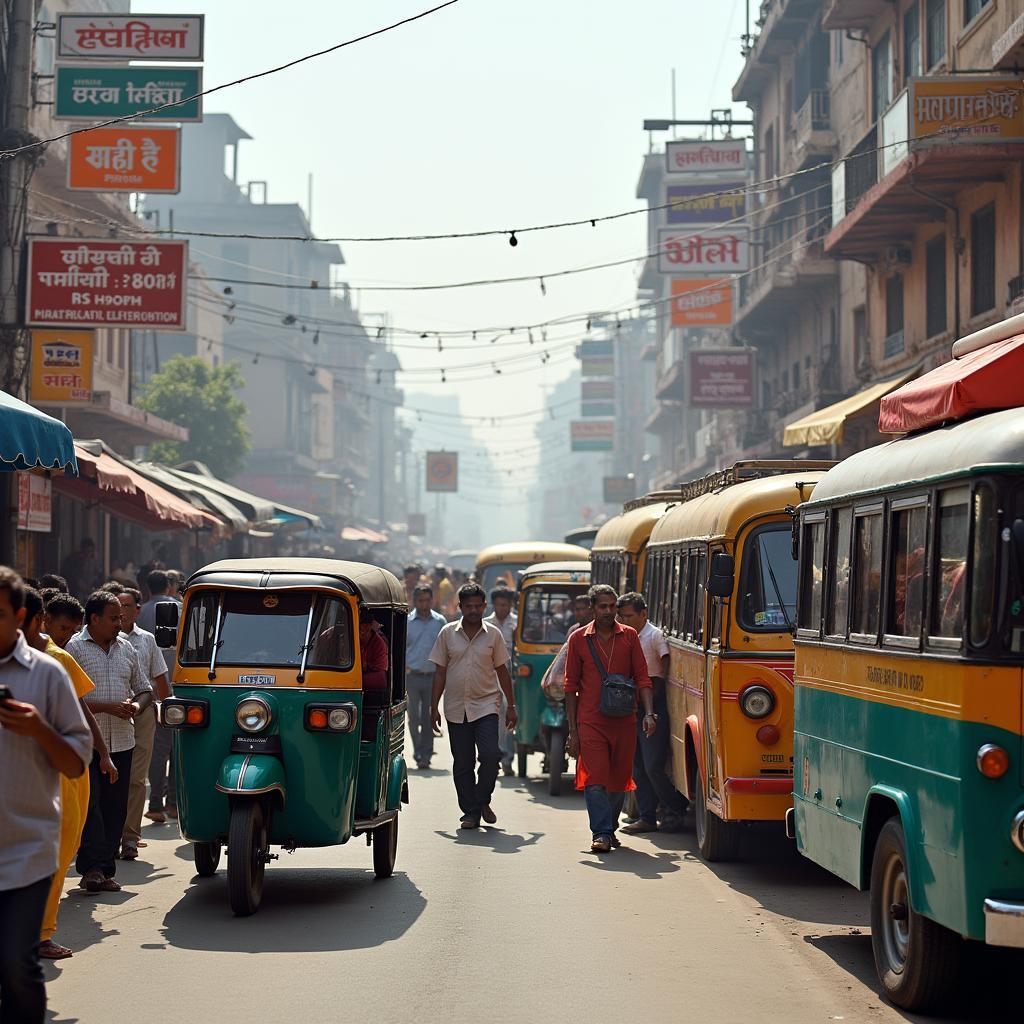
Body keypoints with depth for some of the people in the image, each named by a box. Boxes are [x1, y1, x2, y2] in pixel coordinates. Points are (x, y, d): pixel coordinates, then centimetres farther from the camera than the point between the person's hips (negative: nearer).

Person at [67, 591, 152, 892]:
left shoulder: (126, 648, 15)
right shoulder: (74, 648, -3)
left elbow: (145, 689, 25)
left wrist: (136, 706, 1)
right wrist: (108, 707, -17)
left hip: (121, 741, 6)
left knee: (115, 806, 5)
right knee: (89, 803, -11)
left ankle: (104, 871, 9)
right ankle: (93, 866, -12)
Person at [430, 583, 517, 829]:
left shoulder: (493, 634, 4)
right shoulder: (448, 633, 4)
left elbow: (502, 671, 10)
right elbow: (440, 672, 7)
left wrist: (511, 706, 8)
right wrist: (435, 707, 3)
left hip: (486, 705, -1)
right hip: (456, 708, 1)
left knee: (490, 755, -15)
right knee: (462, 764, 2)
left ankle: (483, 800, 7)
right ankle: (471, 813, 10)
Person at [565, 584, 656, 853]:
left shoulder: (629, 637, 6)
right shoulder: (579, 639, 4)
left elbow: (642, 678, 6)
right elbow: (571, 686, 7)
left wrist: (648, 713, -9)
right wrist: (572, 730, 2)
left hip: (624, 721, 2)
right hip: (590, 722, -2)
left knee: (619, 780, 8)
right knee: (595, 779, -9)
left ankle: (610, 828, 23)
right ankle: (601, 833, -8)